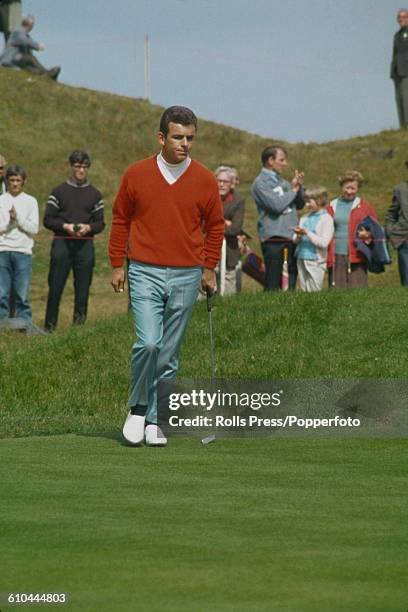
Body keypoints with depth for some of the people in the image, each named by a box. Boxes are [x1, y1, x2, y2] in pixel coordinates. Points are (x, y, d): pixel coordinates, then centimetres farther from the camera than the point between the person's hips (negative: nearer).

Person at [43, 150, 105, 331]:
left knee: (83, 288, 1)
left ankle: (79, 323, 8)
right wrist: (65, 226, -13)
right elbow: (48, 219, 3)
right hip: (62, 243, -2)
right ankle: (50, 326, 2)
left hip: (85, 245, 2)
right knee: (55, 287, -4)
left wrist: (88, 227, -10)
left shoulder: (95, 194, 12)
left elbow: (100, 223, 11)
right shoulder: (59, 192, 7)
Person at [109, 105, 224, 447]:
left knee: (169, 355, 5)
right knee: (148, 342, -18)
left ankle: (154, 421, 16)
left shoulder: (205, 181, 1)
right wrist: (117, 265, 8)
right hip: (145, 274, -2)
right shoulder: (136, 175, -1)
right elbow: (121, 220, 9)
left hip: (186, 277, 2)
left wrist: (209, 269, 9)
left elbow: (215, 226, 13)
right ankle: (138, 409, 3)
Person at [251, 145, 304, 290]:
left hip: (291, 239, 7)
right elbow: (277, 205, -18)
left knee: (290, 285, 9)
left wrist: (299, 187, 2)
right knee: (273, 286, -8)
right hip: (274, 240, -7)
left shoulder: (282, 182, 16)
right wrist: (293, 190, -4)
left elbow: (299, 205, 19)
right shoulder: (261, 183, -6)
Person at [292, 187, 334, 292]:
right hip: (302, 259, 6)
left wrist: (307, 233, -18)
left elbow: (324, 243, -16)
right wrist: (298, 236, -11)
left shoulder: (326, 219, -7)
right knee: (304, 290, 8)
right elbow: (295, 240, 13)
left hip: (316, 261, -6)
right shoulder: (305, 218, 12)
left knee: (314, 291, -5)